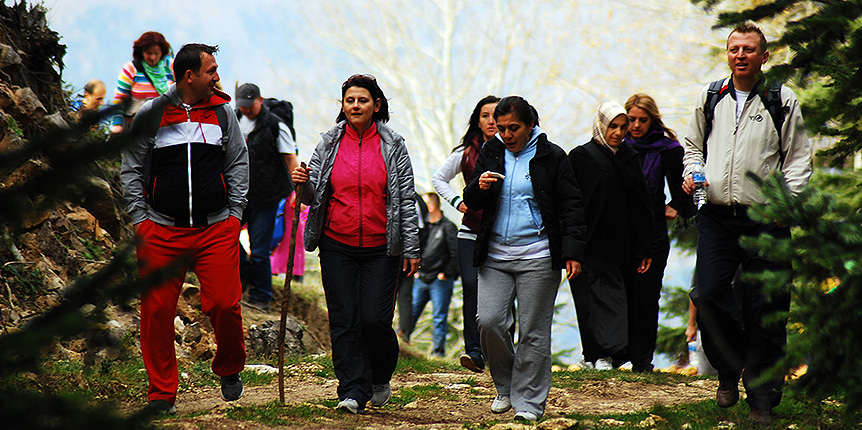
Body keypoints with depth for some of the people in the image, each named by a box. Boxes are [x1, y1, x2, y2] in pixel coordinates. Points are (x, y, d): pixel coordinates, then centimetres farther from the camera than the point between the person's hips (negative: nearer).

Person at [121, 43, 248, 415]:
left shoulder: (222, 112, 9)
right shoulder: (151, 115, 3)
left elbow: (238, 163, 16)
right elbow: (131, 168, 9)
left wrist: (235, 213, 7)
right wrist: (139, 218, 1)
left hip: (217, 229, 1)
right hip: (162, 231, 0)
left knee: (224, 304, -11)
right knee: (156, 311, -4)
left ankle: (229, 369, 16)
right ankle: (162, 392, 7)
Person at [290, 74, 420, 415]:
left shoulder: (393, 146, 2)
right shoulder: (329, 144, 6)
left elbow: (406, 200, 3)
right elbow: (313, 196, 10)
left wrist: (411, 249, -1)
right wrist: (303, 184, -14)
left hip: (381, 247, -2)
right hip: (337, 247, 2)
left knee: (375, 319, -8)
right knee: (344, 321, -2)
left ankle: (381, 378, 19)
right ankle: (353, 392, 4)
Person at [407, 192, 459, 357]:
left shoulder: (448, 227, -4)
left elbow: (455, 255, -7)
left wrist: (446, 274, -10)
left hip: (440, 281, -6)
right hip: (421, 279, 6)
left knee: (440, 317, -1)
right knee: (411, 312, 4)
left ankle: (438, 349, 4)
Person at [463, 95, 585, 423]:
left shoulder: (551, 156, 1)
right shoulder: (491, 153, 11)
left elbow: (570, 206, 1)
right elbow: (471, 202, 13)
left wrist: (572, 252, -7)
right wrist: (479, 187, -11)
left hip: (537, 257, -3)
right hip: (494, 255, 3)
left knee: (533, 331, -2)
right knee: (489, 322, -6)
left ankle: (529, 401, 5)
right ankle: (505, 387, 15)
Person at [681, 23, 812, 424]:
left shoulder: (783, 102, 3)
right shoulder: (708, 100, 11)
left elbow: (798, 160, 4)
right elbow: (693, 146, 24)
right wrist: (691, 174, 4)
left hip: (765, 220, -2)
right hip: (716, 217, 2)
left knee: (765, 311, -1)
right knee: (707, 296, -11)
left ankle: (762, 398, 8)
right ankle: (729, 368, 14)